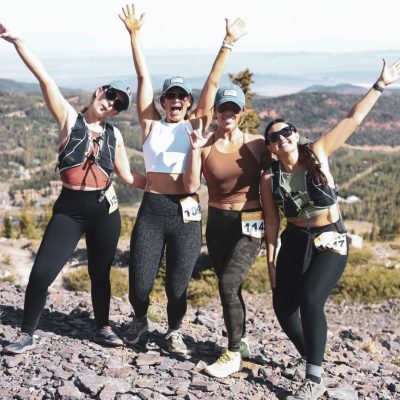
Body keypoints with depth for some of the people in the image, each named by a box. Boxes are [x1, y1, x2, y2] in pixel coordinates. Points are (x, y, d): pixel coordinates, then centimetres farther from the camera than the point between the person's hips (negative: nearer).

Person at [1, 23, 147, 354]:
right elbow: (44, 78, -10)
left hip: (105, 209, 3)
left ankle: (103, 328, 33)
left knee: (100, 273, 14)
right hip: (69, 208, -2)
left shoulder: (114, 135, 8)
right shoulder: (69, 118, -1)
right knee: (42, 272, -6)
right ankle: (27, 335, 11)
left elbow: (128, 176, 14)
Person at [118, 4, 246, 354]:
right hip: (151, 210, 0)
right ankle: (140, 319, 36)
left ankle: (175, 330, 35)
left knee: (177, 285, 5)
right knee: (139, 283, 1)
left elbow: (213, 84, 1)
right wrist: (134, 34, -2)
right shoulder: (152, 124, 8)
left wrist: (228, 43, -3)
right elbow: (143, 78, 2)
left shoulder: (195, 126, 7)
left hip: (186, 213, 0)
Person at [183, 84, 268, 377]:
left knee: (228, 283, -17)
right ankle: (241, 340, 34)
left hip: (250, 224, -3)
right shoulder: (205, 145, -2)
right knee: (231, 287, 13)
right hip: (217, 223, 3)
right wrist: (195, 150, -17)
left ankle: (233, 354, -6)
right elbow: (191, 186, -9)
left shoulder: (257, 144, -4)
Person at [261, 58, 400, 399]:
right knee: (283, 307, -2)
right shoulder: (270, 178, -3)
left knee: (310, 299, -22)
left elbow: (353, 120, -9)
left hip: (331, 239, -4)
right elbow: (272, 223, 3)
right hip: (295, 241, 4)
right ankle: (313, 362, 23)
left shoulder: (317, 153, -9)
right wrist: (271, 262, 4)